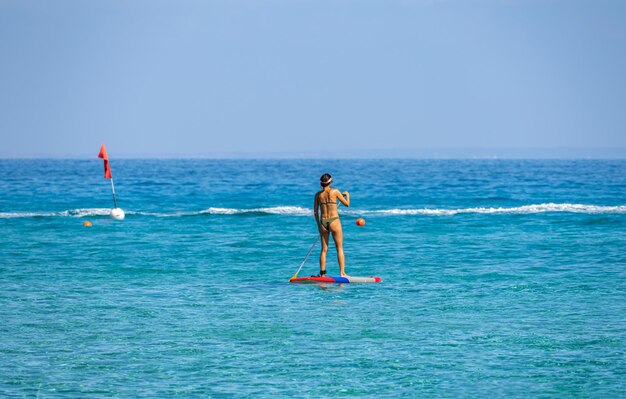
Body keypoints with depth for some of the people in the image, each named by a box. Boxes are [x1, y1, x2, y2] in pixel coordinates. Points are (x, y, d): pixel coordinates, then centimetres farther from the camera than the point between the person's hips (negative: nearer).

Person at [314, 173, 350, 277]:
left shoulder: (318, 194, 3)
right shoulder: (335, 191, -6)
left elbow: (315, 211, 6)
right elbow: (347, 204, 2)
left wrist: (318, 225, 16)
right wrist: (347, 195, 22)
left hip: (323, 222, 3)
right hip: (334, 221, -3)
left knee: (324, 249, 10)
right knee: (339, 248, 3)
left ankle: (322, 273, 7)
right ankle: (342, 273, -2)